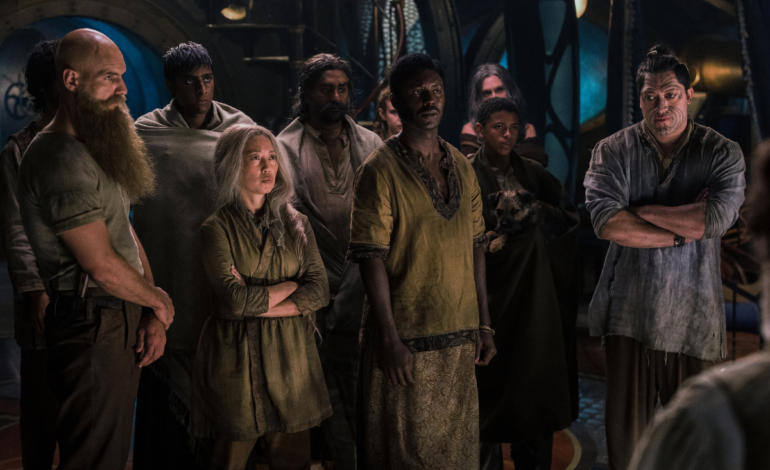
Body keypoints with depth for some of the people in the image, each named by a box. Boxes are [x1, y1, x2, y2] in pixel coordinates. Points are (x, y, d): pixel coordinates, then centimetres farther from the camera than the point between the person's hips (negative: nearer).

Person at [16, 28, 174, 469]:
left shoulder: (99, 151, 15)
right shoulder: (59, 157, -19)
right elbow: (102, 266, -22)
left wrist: (152, 316, 3)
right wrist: (159, 301, -4)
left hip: (123, 320, 10)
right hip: (93, 328, -10)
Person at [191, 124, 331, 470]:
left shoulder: (296, 224, 10)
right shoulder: (218, 228, -2)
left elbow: (319, 292, 0)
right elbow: (235, 299, -14)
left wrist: (258, 304, -10)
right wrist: (291, 286, -2)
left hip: (291, 357, 4)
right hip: (237, 359, -3)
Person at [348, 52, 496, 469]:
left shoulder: (461, 166, 9)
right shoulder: (380, 169, -9)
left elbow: (475, 247, 12)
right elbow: (372, 258, -13)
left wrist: (483, 323, 9)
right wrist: (390, 340, -17)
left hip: (460, 338, 5)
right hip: (407, 340, -5)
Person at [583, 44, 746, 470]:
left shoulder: (723, 154, 1)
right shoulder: (612, 151, 0)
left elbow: (716, 219, -17)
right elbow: (607, 224, -14)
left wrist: (641, 211, -10)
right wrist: (684, 227, -11)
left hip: (693, 317, 0)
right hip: (630, 312, 0)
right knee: (625, 431, 7)